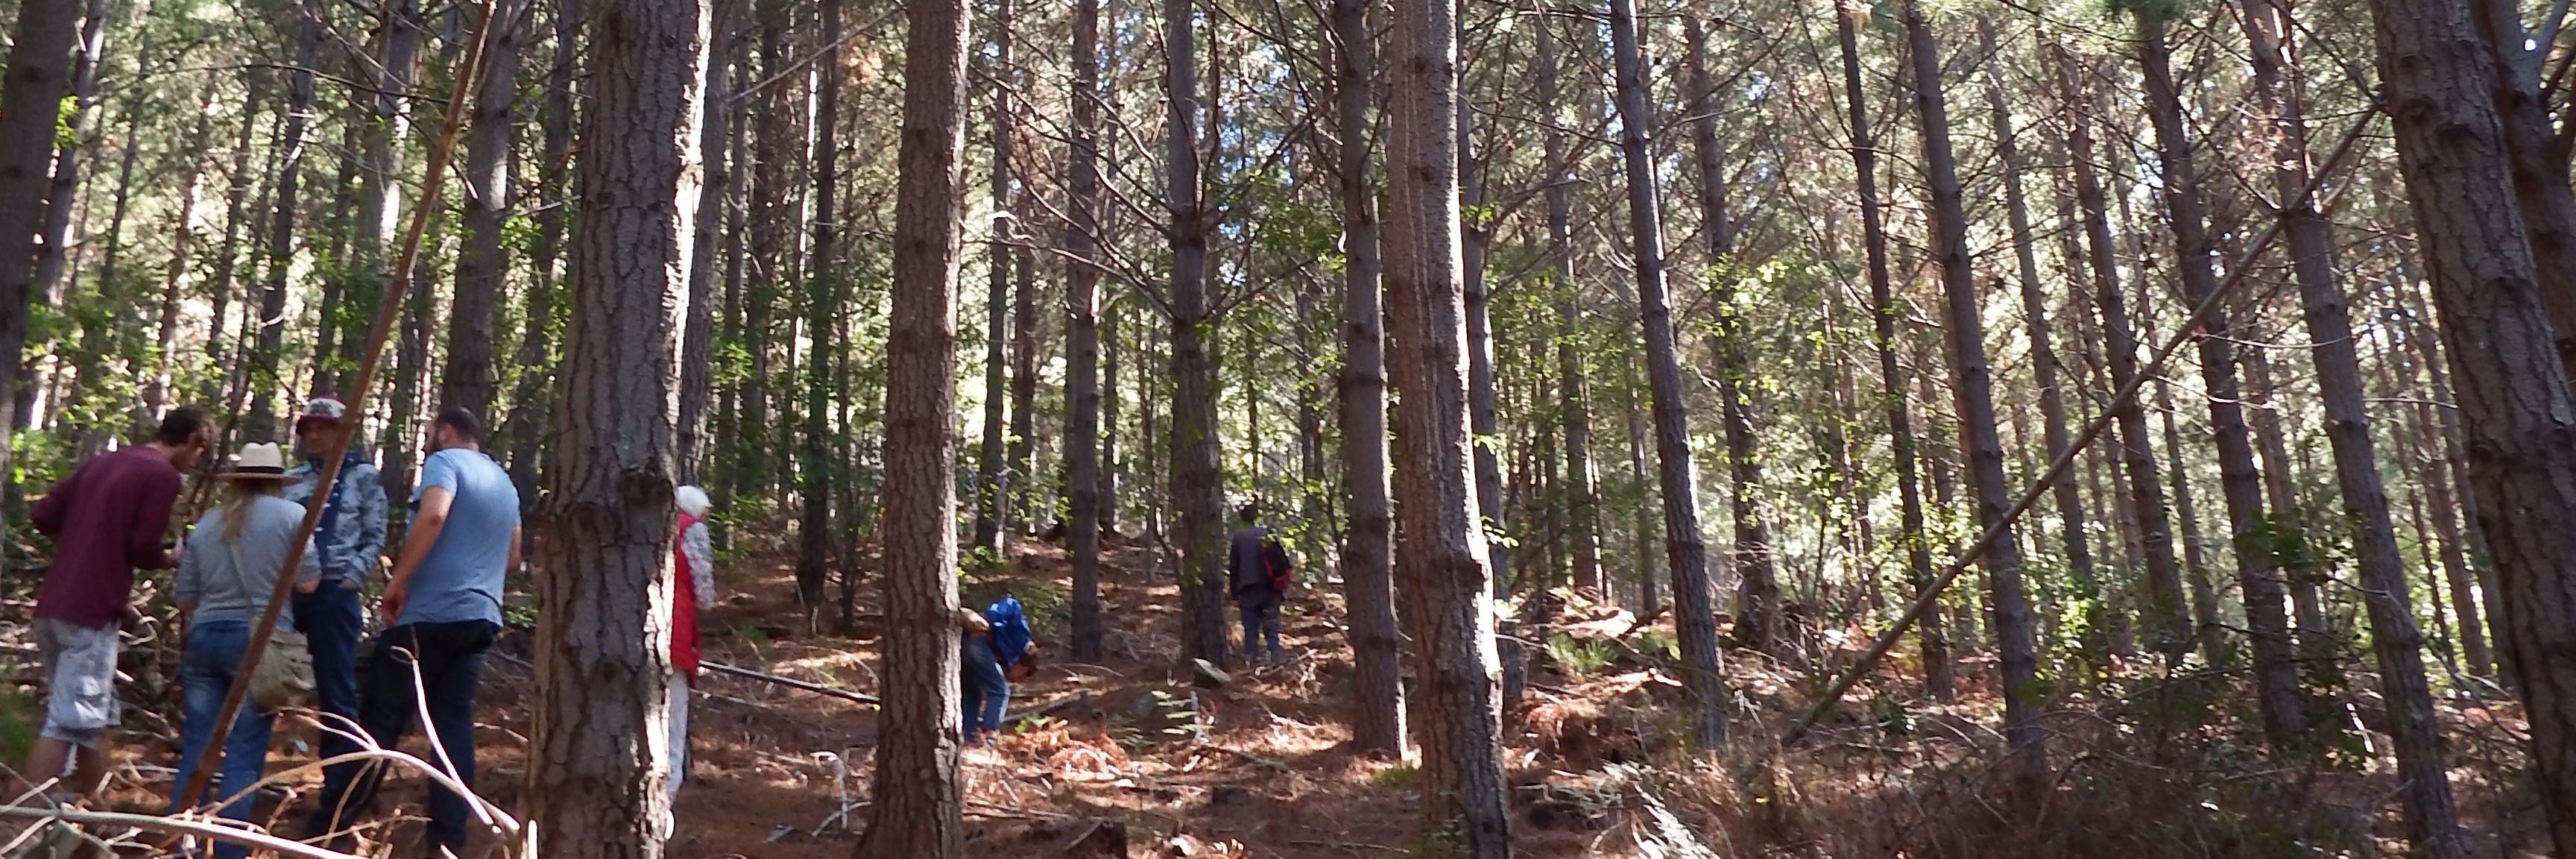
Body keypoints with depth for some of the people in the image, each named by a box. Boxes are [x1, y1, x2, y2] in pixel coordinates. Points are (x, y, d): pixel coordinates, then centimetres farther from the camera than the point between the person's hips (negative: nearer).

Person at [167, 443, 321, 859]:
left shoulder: (204, 524, 13)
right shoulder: (290, 515, -1)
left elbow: (185, 599, 15)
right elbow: (308, 582, -4)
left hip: (203, 638, 4)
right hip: (260, 642, -4)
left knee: (195, 753, 8)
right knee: (243, 759, -1)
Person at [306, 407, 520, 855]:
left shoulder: (445, 461, -3)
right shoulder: (505, 484, 21)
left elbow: (433, 515, -23)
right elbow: (511, 556, 29)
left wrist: (398, 581, -17)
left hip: (431, 613, -7)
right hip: (481, 617, 7)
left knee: (380, 720, -1)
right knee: (453, 725, 6)